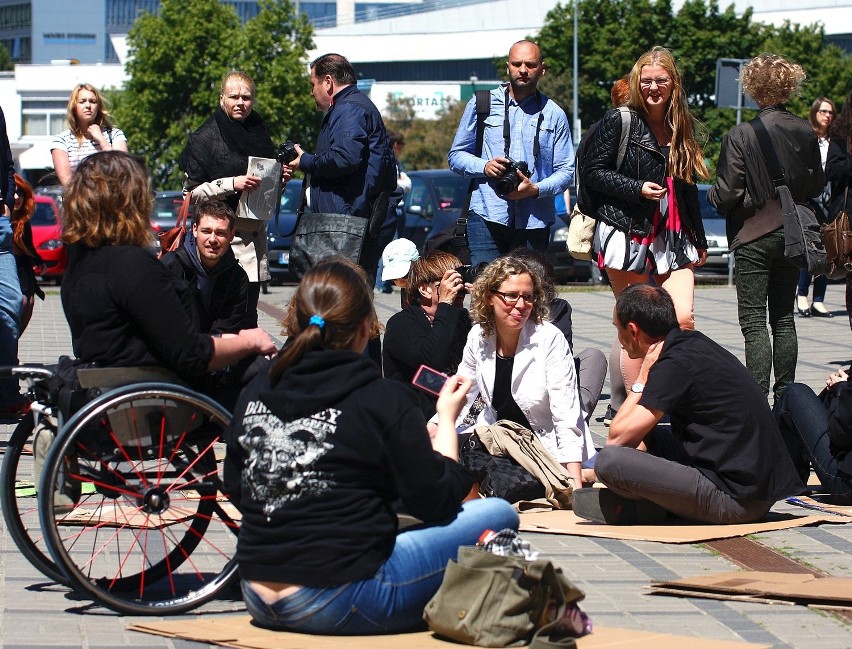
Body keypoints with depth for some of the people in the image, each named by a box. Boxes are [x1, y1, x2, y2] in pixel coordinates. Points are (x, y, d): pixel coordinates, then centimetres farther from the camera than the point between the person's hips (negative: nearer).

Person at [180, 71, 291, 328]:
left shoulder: (259, 132, 16)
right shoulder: (206, 137, -1)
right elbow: (192, 191, -6)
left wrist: (281, 179, 4)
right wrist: (232, 184, -17)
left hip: (255, 234, 6)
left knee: (249, 314, 2)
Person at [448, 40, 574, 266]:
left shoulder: (554, 115, 12)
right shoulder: (482, 104, 11)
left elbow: (566, 171, 8)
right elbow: (456, 155, 12)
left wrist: (536, 189, -11)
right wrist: (484, 166, -9)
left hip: (535, 220, 1)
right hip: (487, 216, -1)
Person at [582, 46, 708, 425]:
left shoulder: (682, 128, 15)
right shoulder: (619, 122, -1)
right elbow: (593, 171, -5)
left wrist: (699, 240, 23)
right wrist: (637, 189, -16)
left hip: (673, 239, 5)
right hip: (628, 234, -4)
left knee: (683, 320, -10)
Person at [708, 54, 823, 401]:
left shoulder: (740, 135, -15)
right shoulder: (805, 132, -2)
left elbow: (727, 194, -15)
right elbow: (817, 186, 8)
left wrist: (712, 195, 7)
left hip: (754, 236, -5)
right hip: (792, 236, 5)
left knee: (754, 322, -3)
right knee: (784, 318, 13)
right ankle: (785, 396, 16)